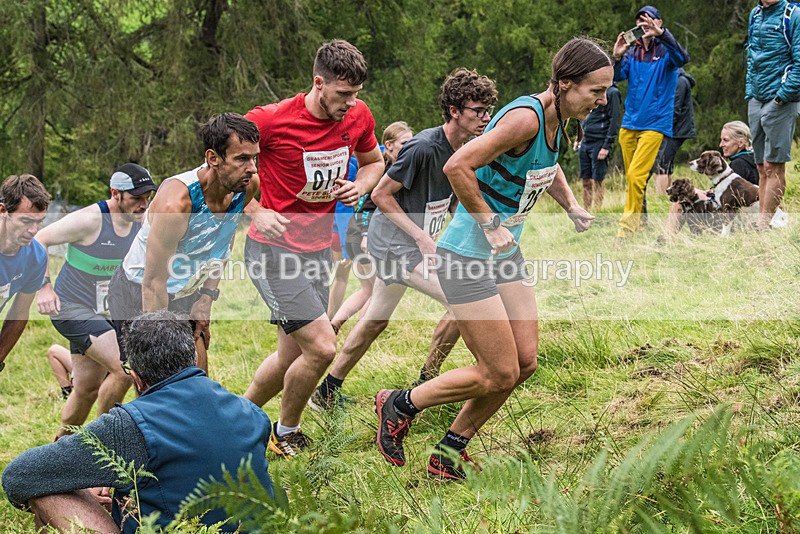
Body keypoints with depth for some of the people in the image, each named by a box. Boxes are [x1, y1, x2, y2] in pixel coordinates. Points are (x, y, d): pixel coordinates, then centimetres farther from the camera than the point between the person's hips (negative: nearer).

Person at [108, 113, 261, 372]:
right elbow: (154, 282, -29)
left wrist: (207, 296, 1)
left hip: (188, 294, 7)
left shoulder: (248, 185, -14)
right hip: (138, 294, -7)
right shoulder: (176, 201, -34)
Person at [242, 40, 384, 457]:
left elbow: (374, 161, 18)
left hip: (319, 249, 7)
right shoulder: (272, 120, -18)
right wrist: (256, 211, -18)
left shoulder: (358, 116, -2)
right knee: (322, 347, -14)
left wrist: (359, 187, -4)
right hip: (273, 250, -7)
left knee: (292, 354, 13)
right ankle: (286, 432, 10)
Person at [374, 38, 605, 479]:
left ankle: (449, 454, 19)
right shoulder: (525, 116, -24)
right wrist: (490, 223, -23)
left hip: (505, 255, 9)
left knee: (524, 361, 5)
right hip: (467, 259, -9)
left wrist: (571, 205, 13)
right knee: (499, 373, -6)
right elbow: (457, 166, -30)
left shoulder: (555, 118, 5)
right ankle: (398, 406, 15)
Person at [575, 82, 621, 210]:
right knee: (586, 181, 7)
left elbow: (614, 121, -11)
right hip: (585, 143, 7)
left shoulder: (612, 93, -7)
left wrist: (607, 146, -16)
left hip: (599, 143, -7)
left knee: (597, 182, -6)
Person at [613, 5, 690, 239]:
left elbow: (683, 58, -25)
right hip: (629, 123, 5)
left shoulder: (665, 50, -3)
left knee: (636, 176, -14)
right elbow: (615, 77, 0)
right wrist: (617, 57, -20)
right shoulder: (632, 52, 10)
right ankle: (638, 224, 20)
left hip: (655, 123, -5)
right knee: (631, 178, 9)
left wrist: (661, 33, -36)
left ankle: (627, 228, -11)